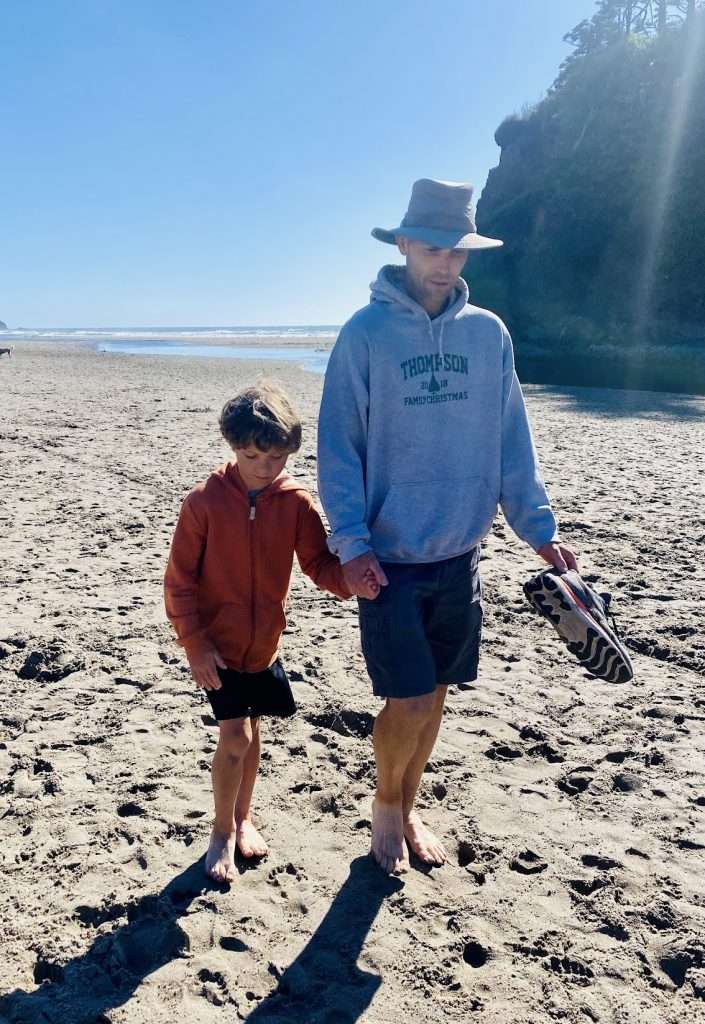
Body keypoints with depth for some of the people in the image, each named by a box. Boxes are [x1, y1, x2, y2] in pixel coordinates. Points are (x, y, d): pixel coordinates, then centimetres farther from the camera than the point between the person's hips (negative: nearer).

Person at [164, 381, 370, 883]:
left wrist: (350, 579, -30)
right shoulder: (205, 501, -15)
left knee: (251, 732, 16)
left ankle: (244, 818, 38)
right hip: (217, 644, -3)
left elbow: (319, 563, -8)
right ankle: (223, 832, 18)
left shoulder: (296, 502, -8)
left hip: (265, 641, 3)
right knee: (235, 736, -7)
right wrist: (194, 642, -12)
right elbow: (180, 578, -10)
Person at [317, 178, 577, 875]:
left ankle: (406, 810, 37)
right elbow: (338, 446, -7)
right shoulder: (365, 334, -7)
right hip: (389, 557, -4)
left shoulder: (488, 333, 4)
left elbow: (511, 441, 7)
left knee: (434, 695, 14)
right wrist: (350, 543, -14)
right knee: (410, 699, -3)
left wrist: (539, 529, 2)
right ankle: (385, 805, 28)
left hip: (459, 556, 4)